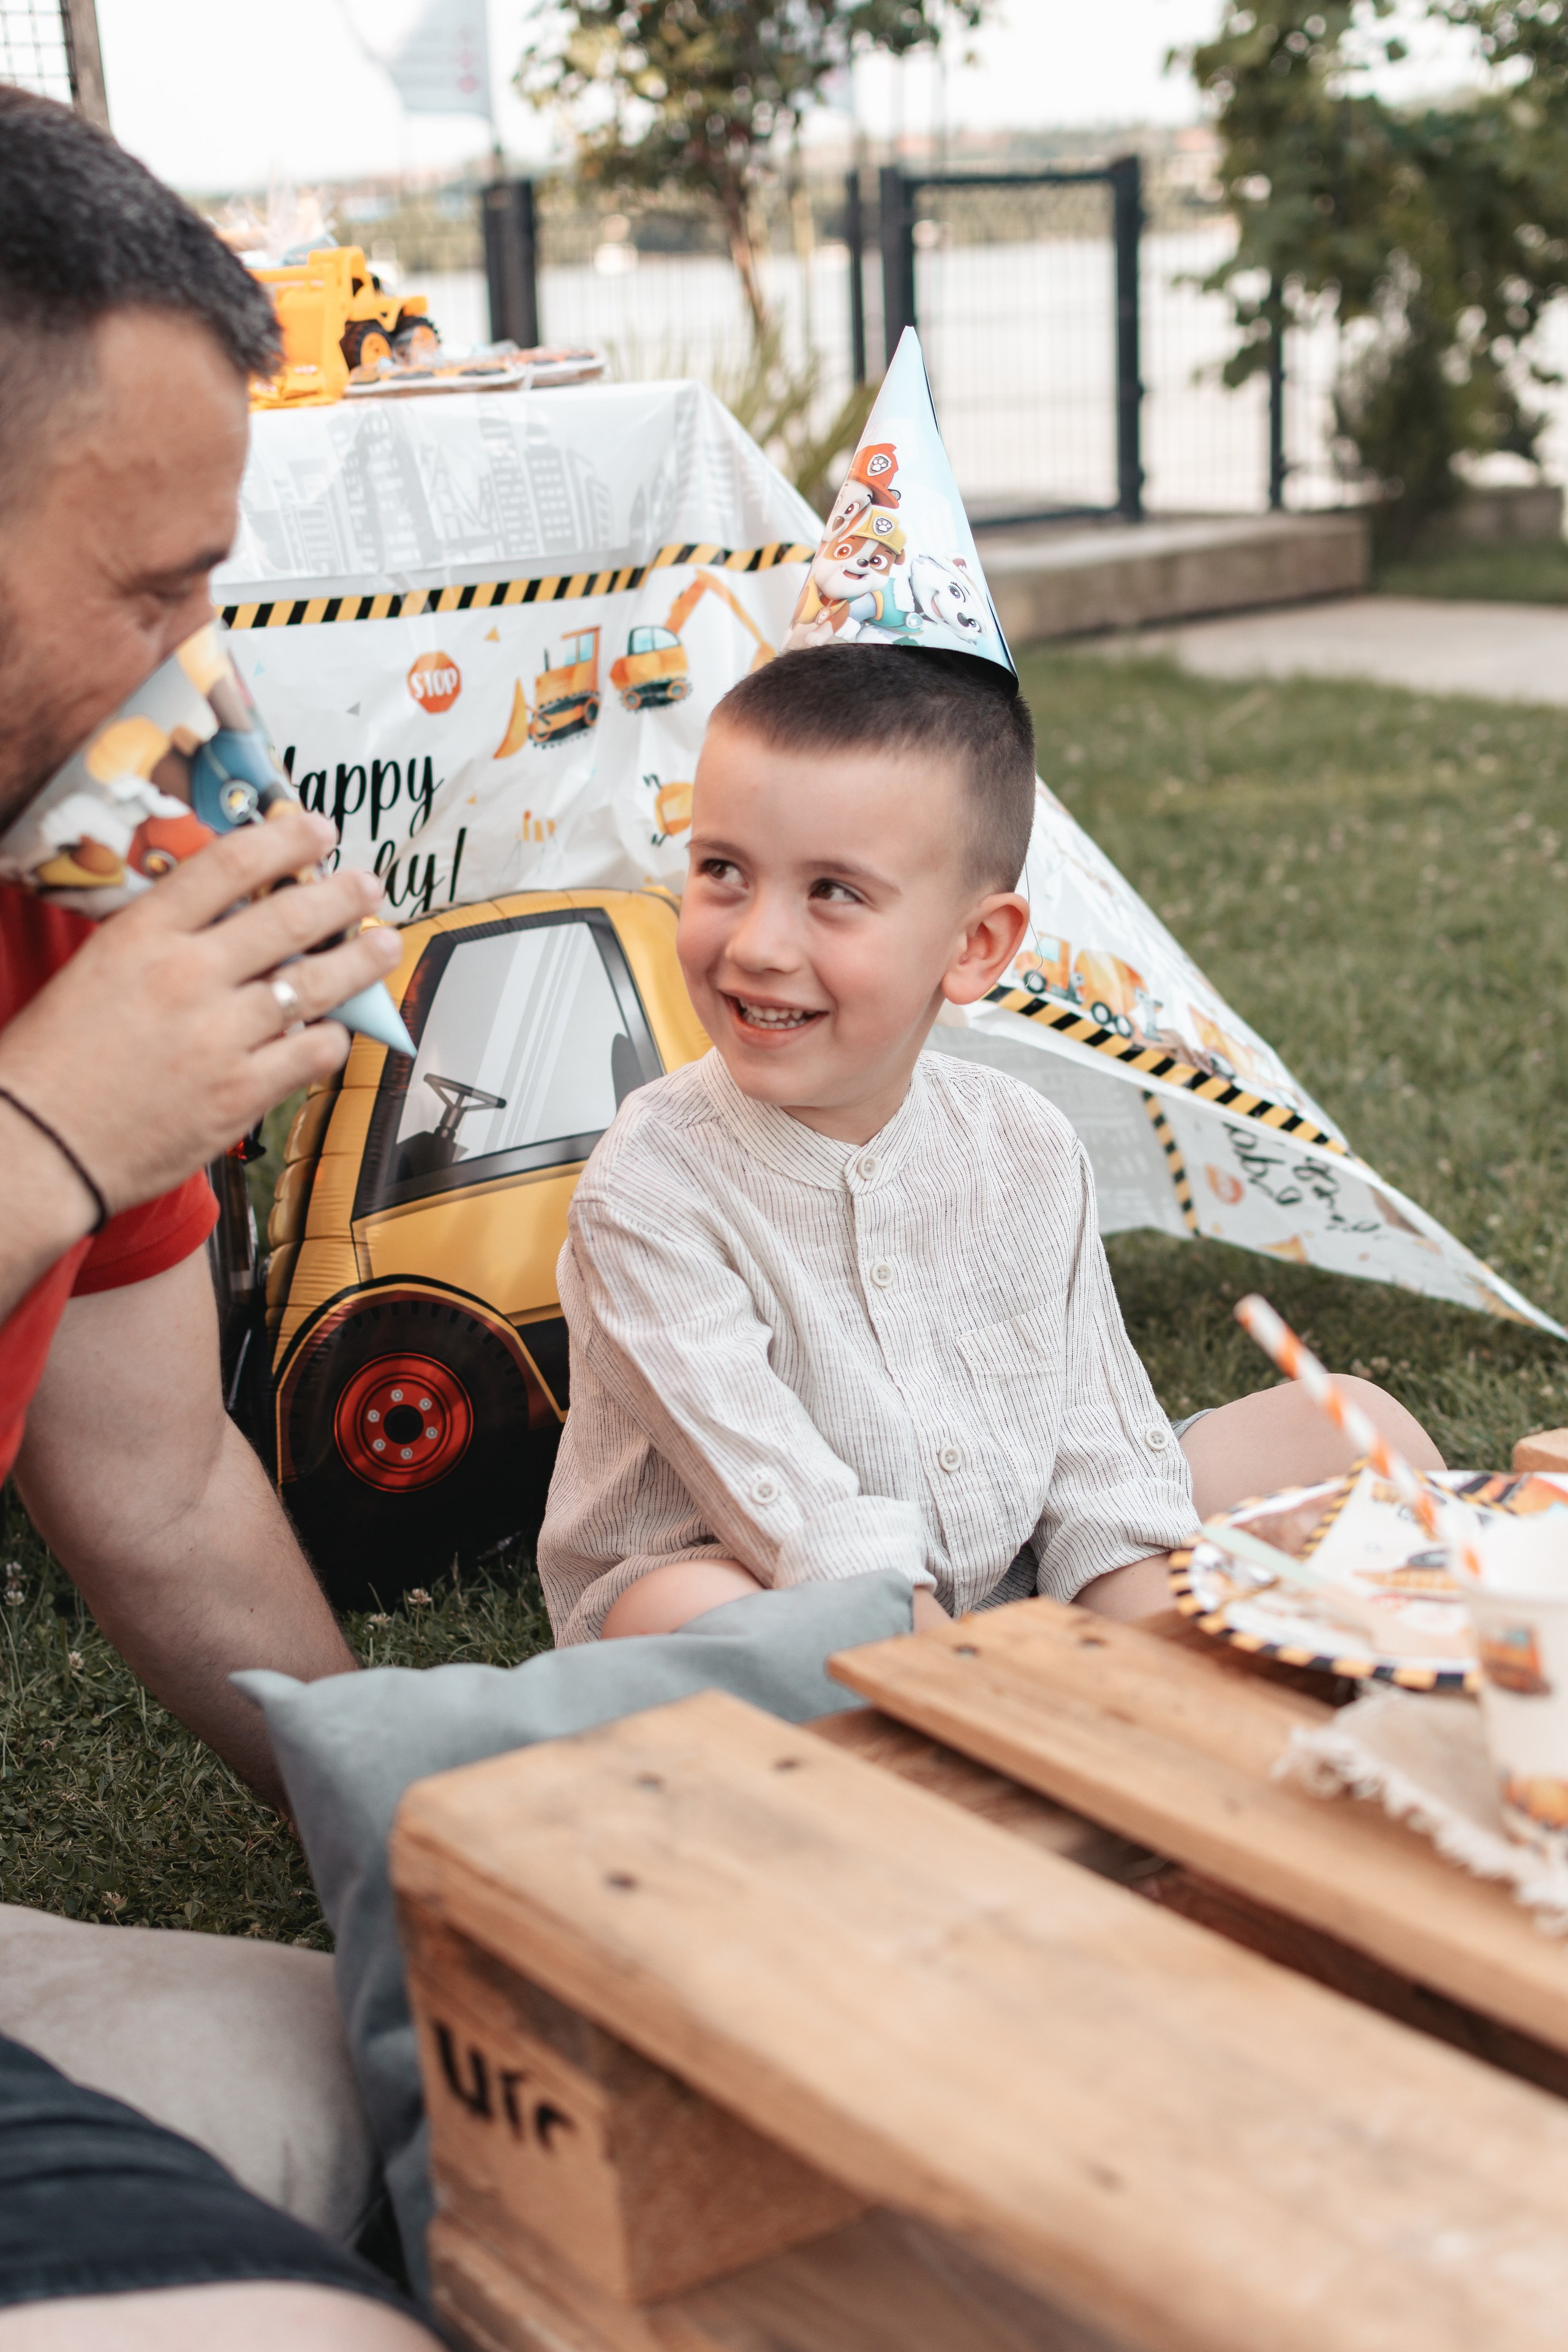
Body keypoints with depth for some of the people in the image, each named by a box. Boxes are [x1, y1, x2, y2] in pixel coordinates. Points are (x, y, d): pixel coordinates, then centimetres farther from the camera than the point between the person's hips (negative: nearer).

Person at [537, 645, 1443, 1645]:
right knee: (684, 1606, -40)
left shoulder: (1028, 1151, -5)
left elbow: (1107, 1486, -3)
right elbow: (817, 1535, -26)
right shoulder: (649, 1193, -20)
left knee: (1355, 1427, 2)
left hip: (1020, 1597, 5)